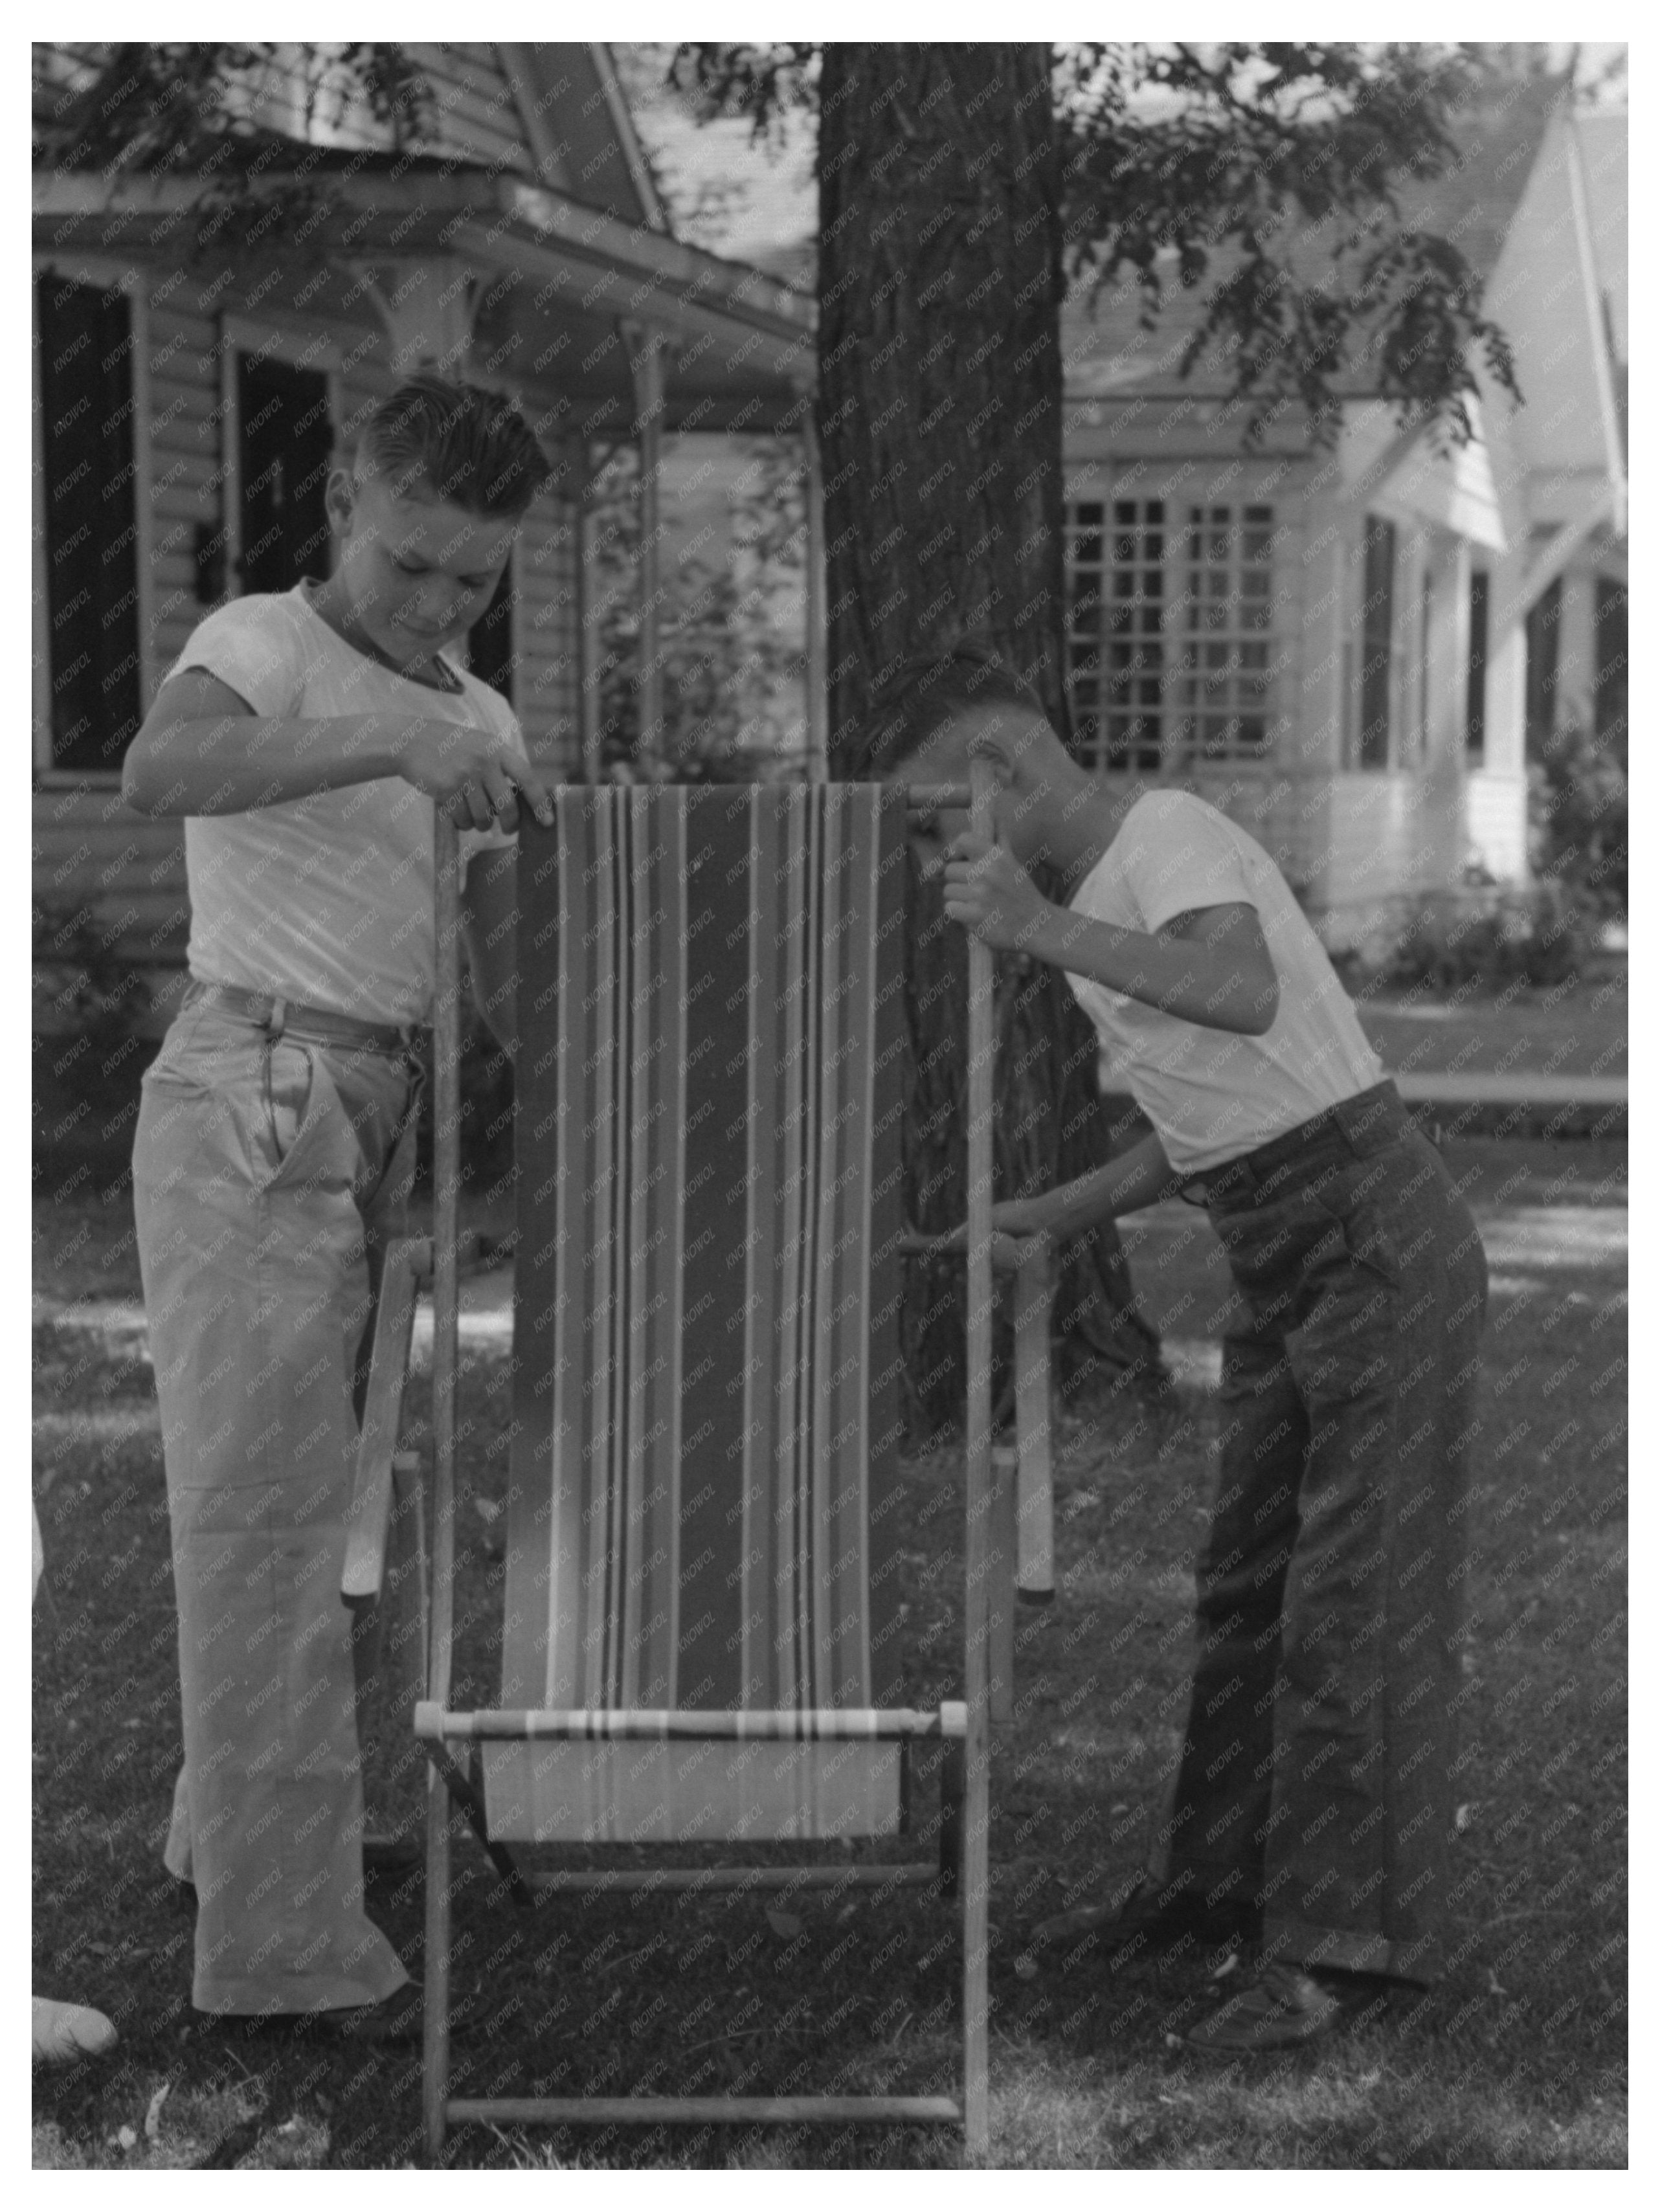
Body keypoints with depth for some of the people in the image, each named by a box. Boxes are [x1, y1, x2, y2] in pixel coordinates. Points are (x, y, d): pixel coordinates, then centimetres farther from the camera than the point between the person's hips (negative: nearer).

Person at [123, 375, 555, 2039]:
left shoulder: (481, 723, 18)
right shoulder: (262, 644, -4)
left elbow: (503, 973, 18)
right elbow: (159, 771, -27)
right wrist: (388, 740, -37)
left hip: (373, 1122, 7)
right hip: (251, 1111, -7)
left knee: (296, 1510, 13)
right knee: (264, 1524, -7)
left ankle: (229, 1836, 26)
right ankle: (286, 1941, -5)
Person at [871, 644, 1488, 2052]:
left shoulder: (1170, 835, -14)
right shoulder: (1100, 895, 14)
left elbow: (1249, 999, -36)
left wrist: (1045, 933, -38)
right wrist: (1048, 1219, 15)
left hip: (1381, 1239, -10)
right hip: (1281, 1270, 10)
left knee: (1359, 1594, -9)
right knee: (1250, 1581, 14)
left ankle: (1348, 1938, -7)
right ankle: (1230, 1872, 25)